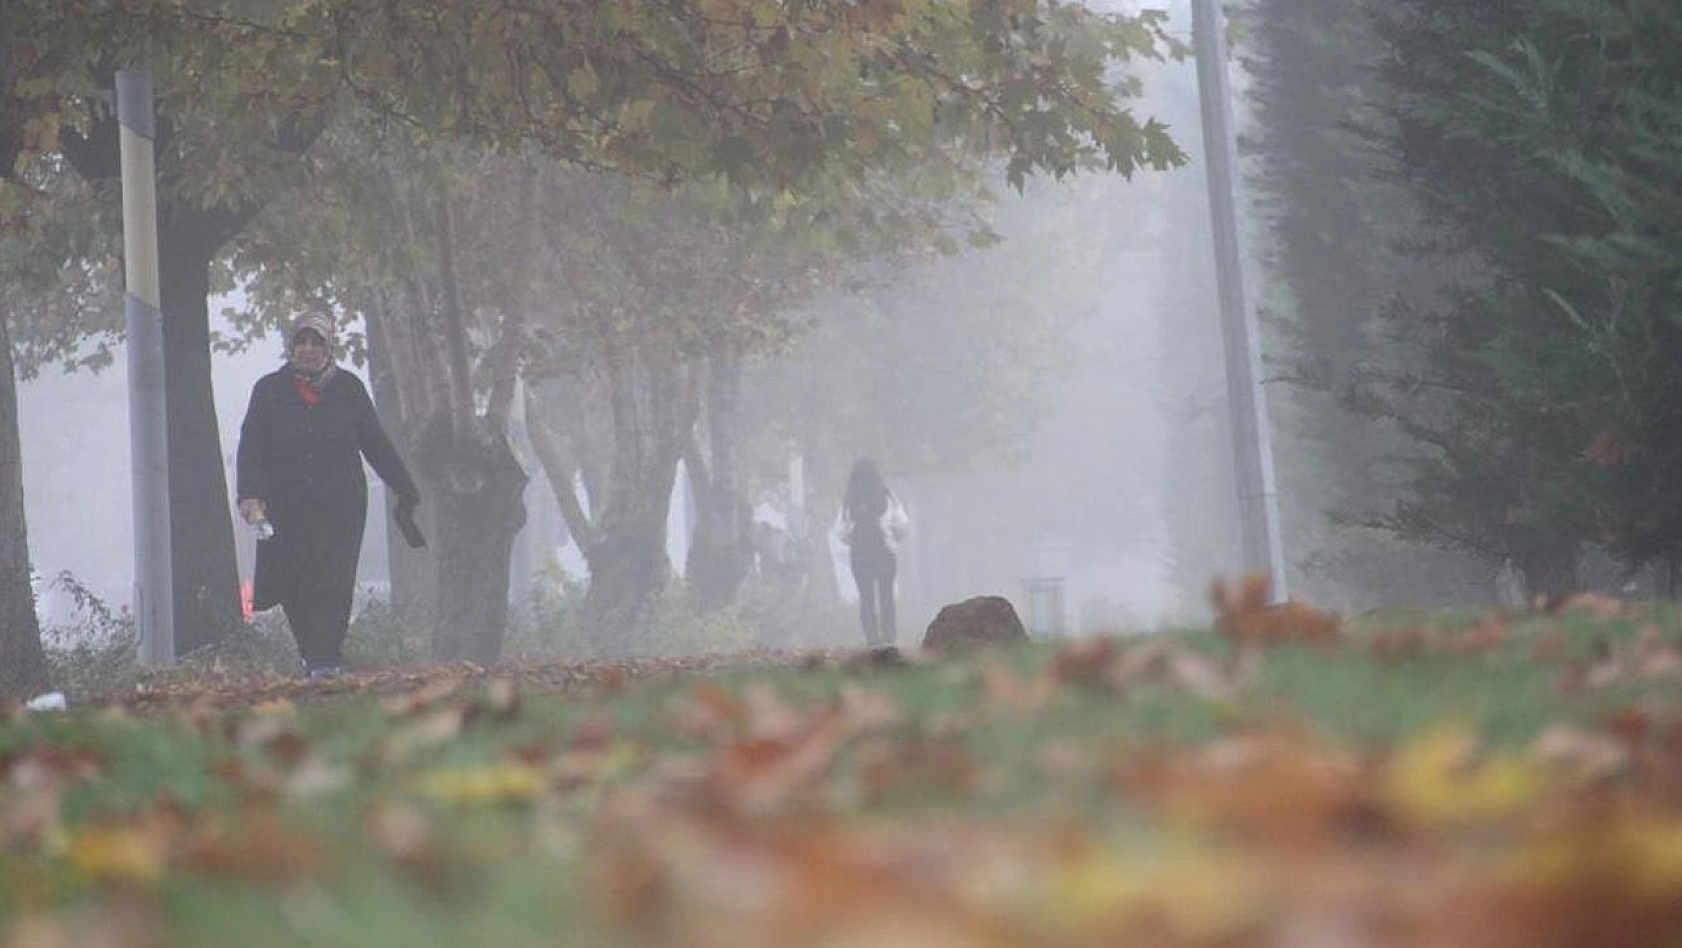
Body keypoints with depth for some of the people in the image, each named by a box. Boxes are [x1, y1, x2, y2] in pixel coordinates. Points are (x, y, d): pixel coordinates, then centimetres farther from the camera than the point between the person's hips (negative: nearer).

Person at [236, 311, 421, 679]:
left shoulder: (348, 388, 6)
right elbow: (250, 447, 0)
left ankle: (325, 659, -11)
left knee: (332, 583, -11)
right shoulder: (269, 390, 5)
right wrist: (250, 494, -16)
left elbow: (376, 443, 12)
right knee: (294, 589, 3)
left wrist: (405, 491, 13)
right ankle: (310, 655, 21)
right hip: (286, 508, 1)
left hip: (340, 506, -1)